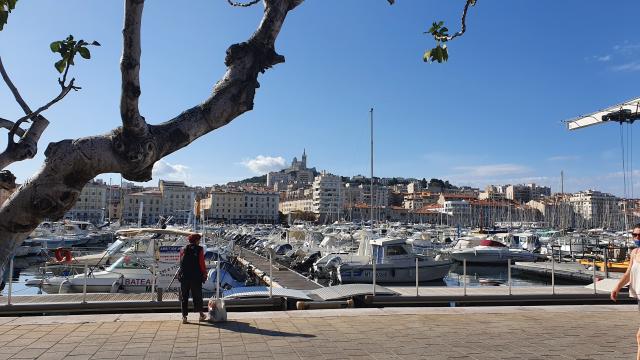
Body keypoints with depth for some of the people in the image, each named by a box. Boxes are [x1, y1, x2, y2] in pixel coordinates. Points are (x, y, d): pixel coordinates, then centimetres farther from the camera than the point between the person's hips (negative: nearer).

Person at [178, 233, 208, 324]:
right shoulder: (199, 249, -5)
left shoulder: (183, 250, 6)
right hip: (196, 277, -2)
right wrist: (204, 273, 4)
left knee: (184, 296, 8)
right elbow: (202, 264, -7)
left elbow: (181, 263, 9)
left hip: (184, 276, 2)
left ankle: (184, 316, 6)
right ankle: (201, 314, 20)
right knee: (197, 295, 10)